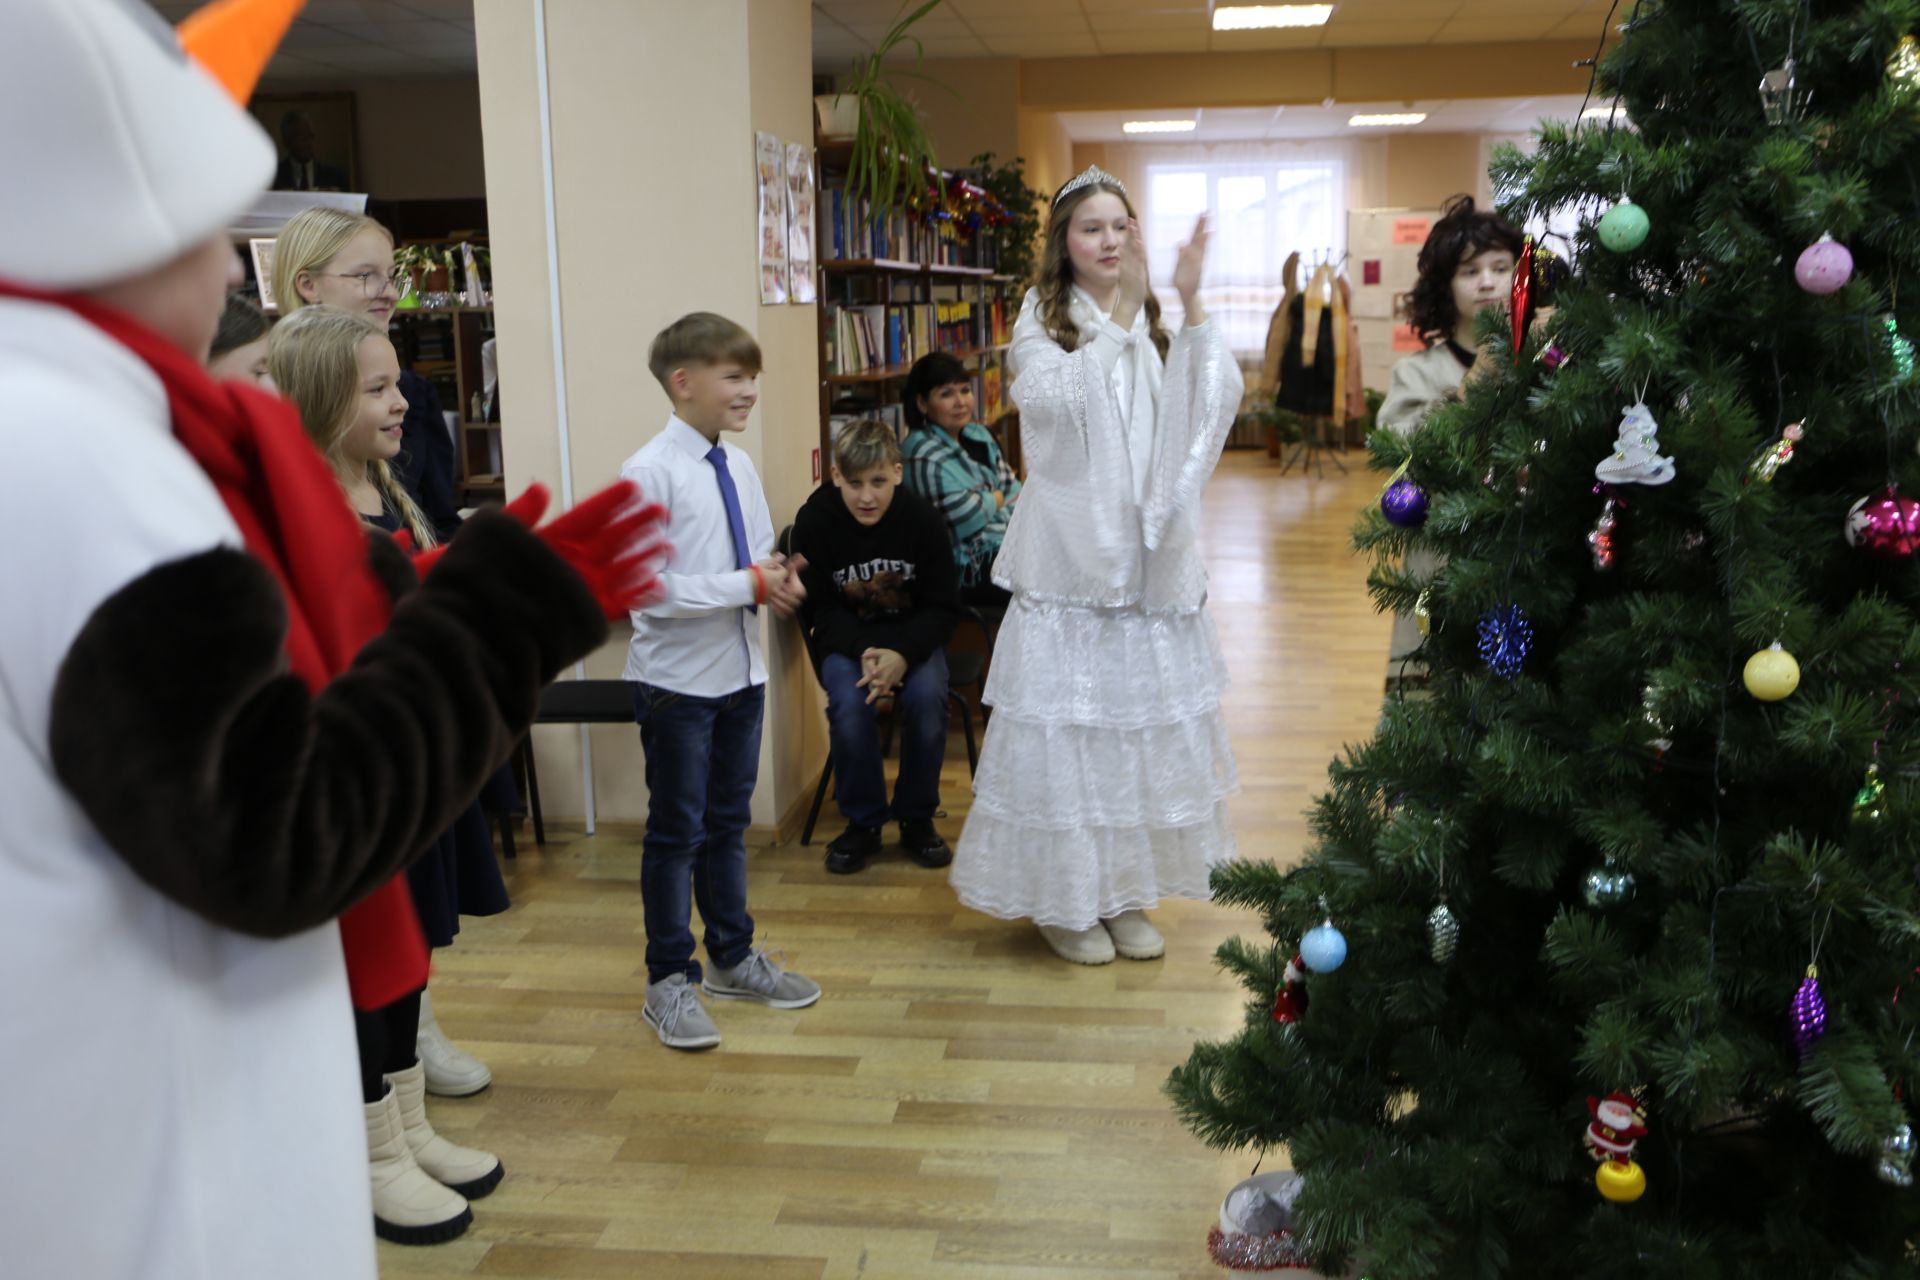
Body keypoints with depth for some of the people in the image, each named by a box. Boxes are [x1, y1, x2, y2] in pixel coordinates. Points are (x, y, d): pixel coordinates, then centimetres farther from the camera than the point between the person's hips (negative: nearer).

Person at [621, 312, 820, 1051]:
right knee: (676, 832, 6)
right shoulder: (649, 474, -17)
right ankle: (669, 982, 22)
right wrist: (752, 585, -20)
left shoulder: (739, 468, 5)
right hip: (677, 680, -7)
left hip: (741, 672, 7)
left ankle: (732, 959, 36)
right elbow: (653, 589, -21)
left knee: (727, 823, 20)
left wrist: (778, 580, -10)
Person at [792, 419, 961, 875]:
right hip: (845, 638, 0)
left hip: (912, 634, 0)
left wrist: (903, 653, -24)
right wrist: (863, 651, -24)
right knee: (849, 702, -31)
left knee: (926, 696, -29)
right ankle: (862, 822, -7)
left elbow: (943, 606, -6)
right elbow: (818, 608, -6)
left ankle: (916, 818, -5)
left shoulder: (922, 519, -13)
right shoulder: (814, 521, -13)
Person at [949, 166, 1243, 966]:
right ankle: (1062, 898, 16)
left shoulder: (1152, 328, 11)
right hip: (1068, 559, -4)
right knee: (1066, 725, 0)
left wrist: (1190, 303, -14)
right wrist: (1118, 316, -21)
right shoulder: (1041, 323, 0)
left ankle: (1125, 893, 24)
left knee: (1143, 723, 9)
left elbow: (1216, 401, -5)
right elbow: (1055, 398, -21)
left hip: (1146, 561, 4)